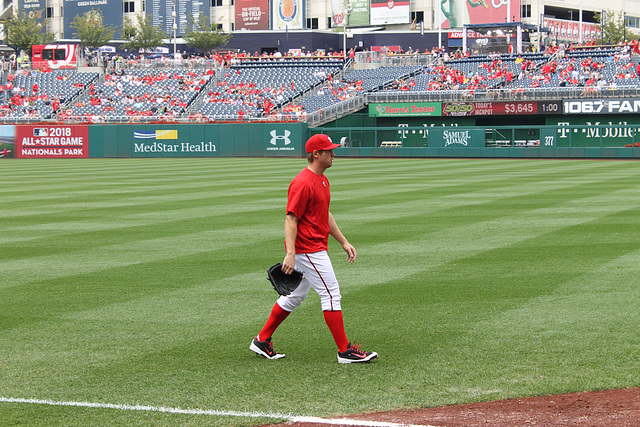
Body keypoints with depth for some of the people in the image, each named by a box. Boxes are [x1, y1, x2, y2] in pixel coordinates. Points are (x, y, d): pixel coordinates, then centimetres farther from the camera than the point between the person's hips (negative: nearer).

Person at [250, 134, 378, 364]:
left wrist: (344, 242, 20)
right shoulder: (303, 183, -17)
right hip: (307, 249, -11)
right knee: (331, 294, -7)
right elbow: (291, 219, -21)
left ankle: (262, 340, 24)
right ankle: (345, 351, -3)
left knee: (295, 296, 16)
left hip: (316, 248, 11)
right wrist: (290, 254, -27)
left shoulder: (322, 179, 15)